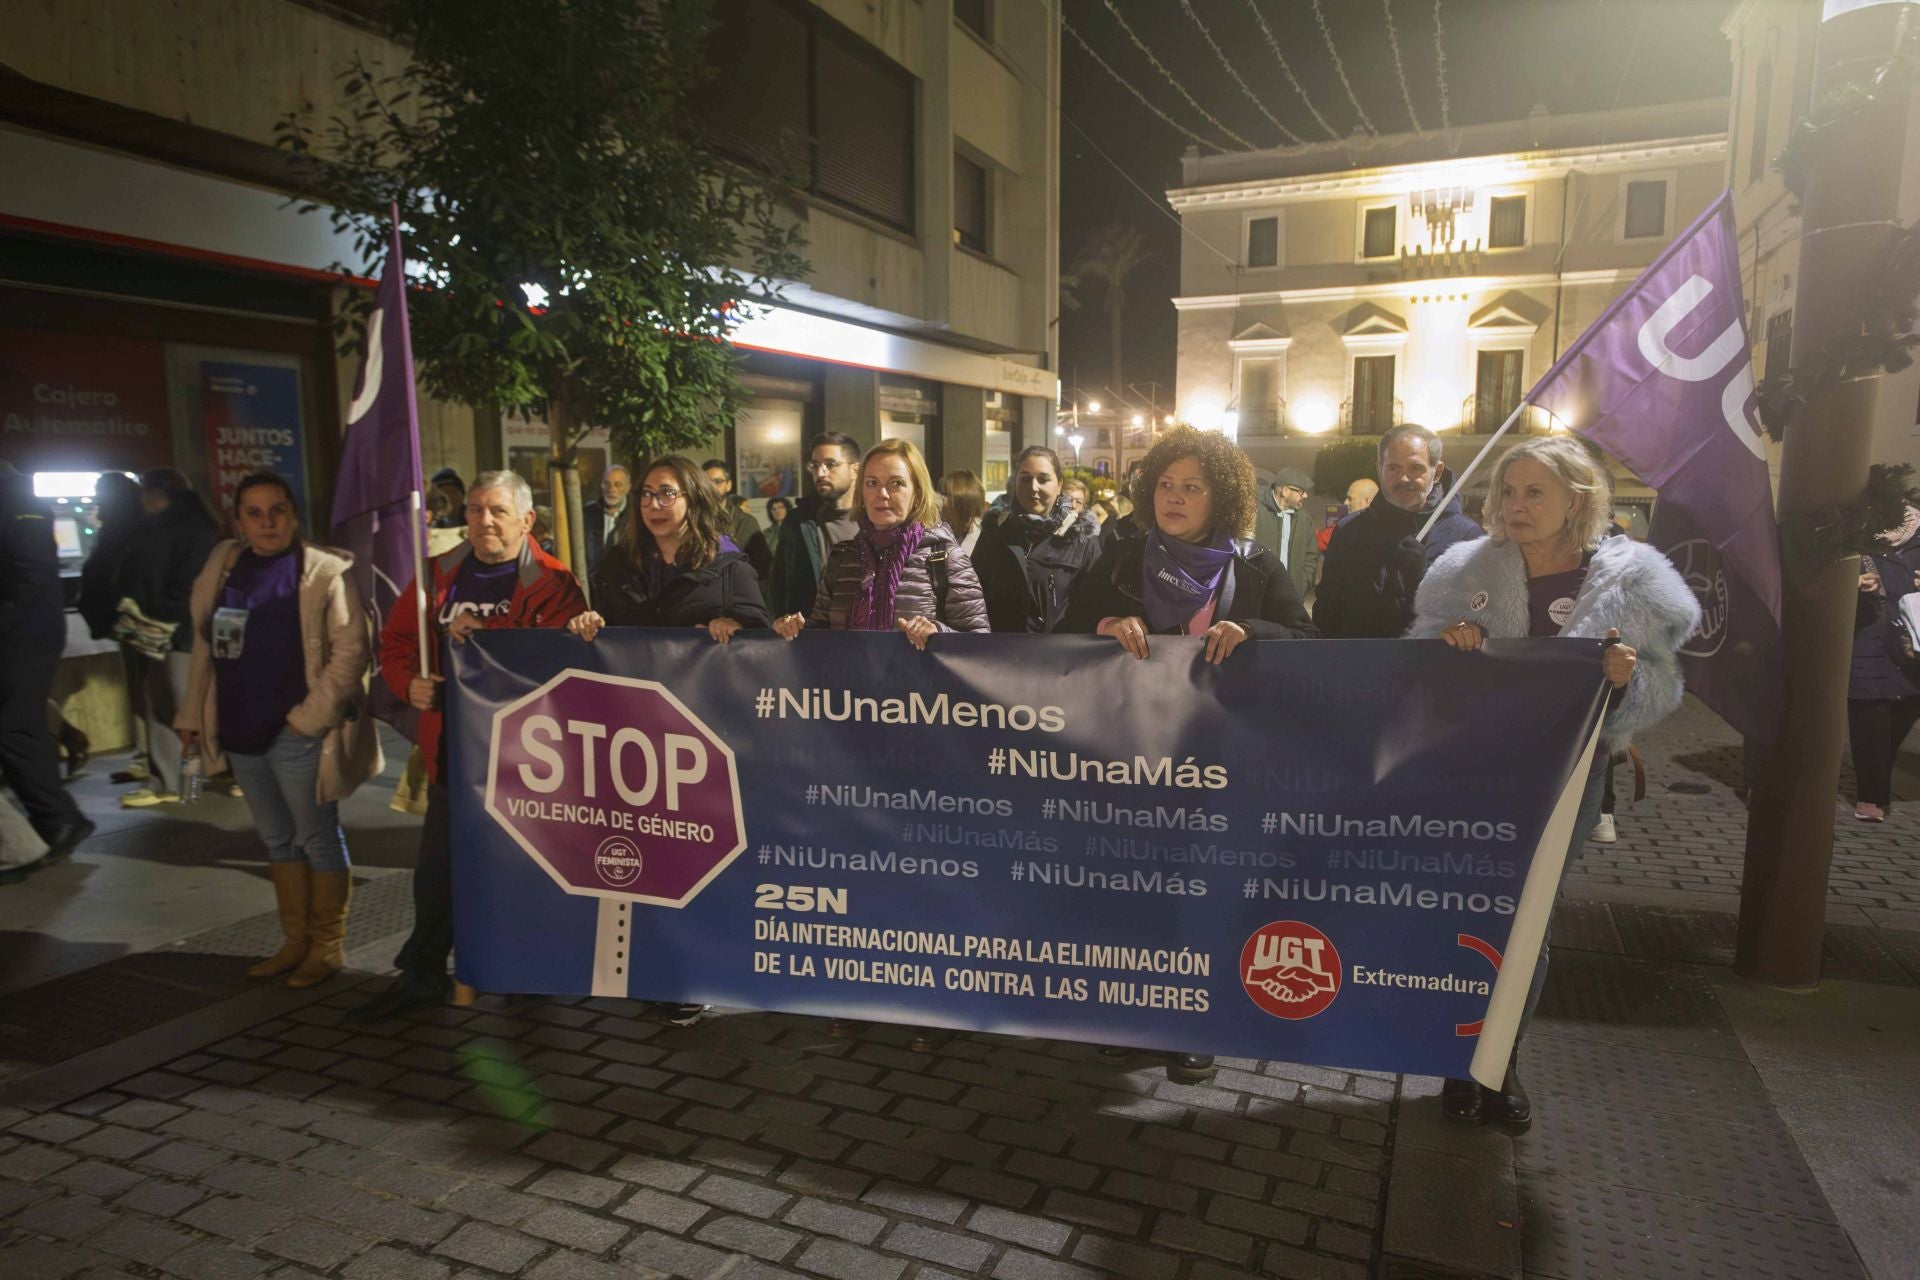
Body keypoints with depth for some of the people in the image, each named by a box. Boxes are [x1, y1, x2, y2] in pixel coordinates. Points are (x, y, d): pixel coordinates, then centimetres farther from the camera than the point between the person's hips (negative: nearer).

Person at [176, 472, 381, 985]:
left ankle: (328, 945, 18)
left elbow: (350, 650, -15)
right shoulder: (223, 567, 9)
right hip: (240, 732, 7)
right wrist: (194, 716, 13)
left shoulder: (325, 573, -10)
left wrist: (310, 716, -17)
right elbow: (205, 649, 14)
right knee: (278, 840, 17)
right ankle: (295, 940, 29)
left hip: (297, 735, -6)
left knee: (317, 838, 4)